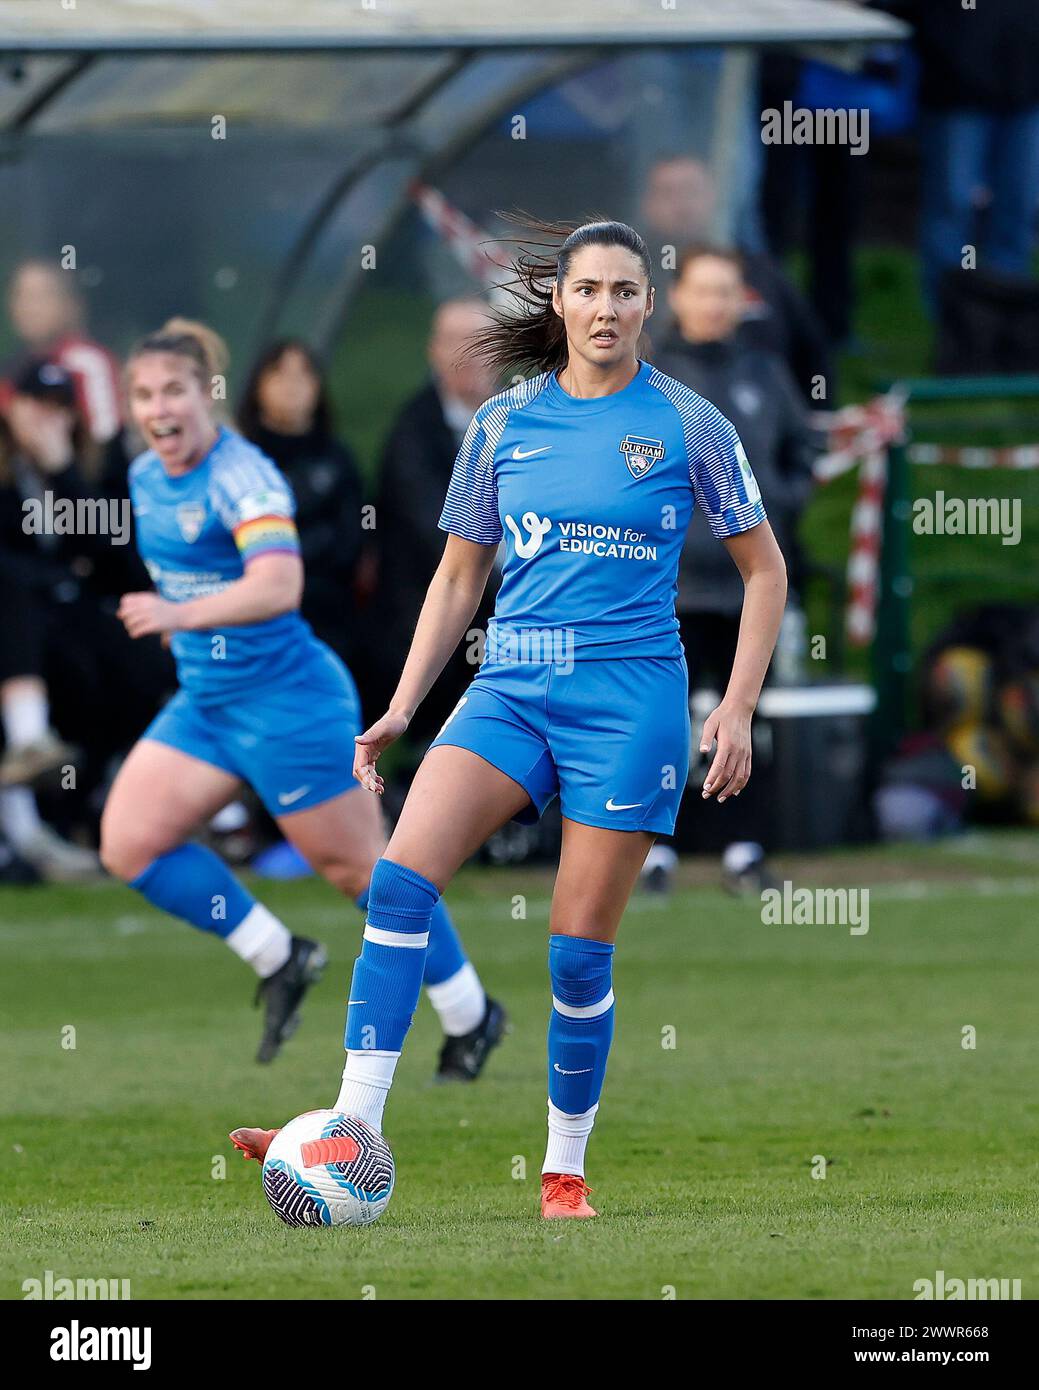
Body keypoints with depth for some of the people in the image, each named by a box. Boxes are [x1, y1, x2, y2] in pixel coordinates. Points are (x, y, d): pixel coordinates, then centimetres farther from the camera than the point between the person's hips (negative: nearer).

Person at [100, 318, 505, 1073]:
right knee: (129, 845, -3)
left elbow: (278, 586, -36)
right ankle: (278, 960, 11)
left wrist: (181, 614, -44)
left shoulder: (243, 477, -21)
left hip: (285, 699, -8)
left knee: (358, 864, 0)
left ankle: (470, 1014, 17)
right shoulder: (146, 477, 6)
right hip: (203, 699, 8)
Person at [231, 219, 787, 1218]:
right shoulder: (504, 424, 8)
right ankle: (354, 1132, -22)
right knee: (401, 877, -18)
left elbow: (763, 567, 8)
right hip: (511, 687, 3)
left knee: (580, 948, -3)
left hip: (629, 695, -3)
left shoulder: (686, 425, 1)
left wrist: (738, 708, -1)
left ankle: (565, 1172, 14)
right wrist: (400, 710, 8)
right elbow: (457, 580, 16)